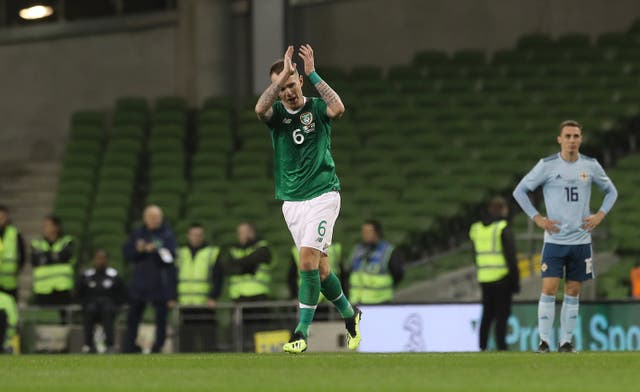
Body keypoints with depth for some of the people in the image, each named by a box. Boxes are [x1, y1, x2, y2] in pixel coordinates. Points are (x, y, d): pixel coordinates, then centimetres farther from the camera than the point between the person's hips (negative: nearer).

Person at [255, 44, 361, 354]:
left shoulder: (316, 108, -2)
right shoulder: (276, 113, 4)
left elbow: (338, 108, -25)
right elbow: (260, 109, -20)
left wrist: (312, 74, -22)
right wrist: (282, 74, -22)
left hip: (322, 194, -4)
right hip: (292, 201, 4)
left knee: (308, 260, -16)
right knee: (319, 268, 8)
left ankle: (302, 333, -14)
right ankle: (350, 315, 29)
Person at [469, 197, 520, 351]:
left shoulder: (476, 229, 10)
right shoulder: (503, 229, -9)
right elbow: (511, 257, -11)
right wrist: (515, 281, -8)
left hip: (484, 280, 6)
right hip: (502, 279, -6)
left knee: (487, 315, 13)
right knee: (502, 315, -4)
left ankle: (482, 346, 11)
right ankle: (501, 347, -9)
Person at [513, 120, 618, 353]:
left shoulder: (590, 166, 4)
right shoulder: (547, 166, -4)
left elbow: (610, 191, 19)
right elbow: (520, 191, 2)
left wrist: (600, 215, 4)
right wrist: (537, 218, -6)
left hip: (581, 240, 3)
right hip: (555, 239, -3)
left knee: (573, 292, 5)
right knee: (549, 289, -10)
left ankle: (566, 341, 10)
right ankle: (544, 341, -5)